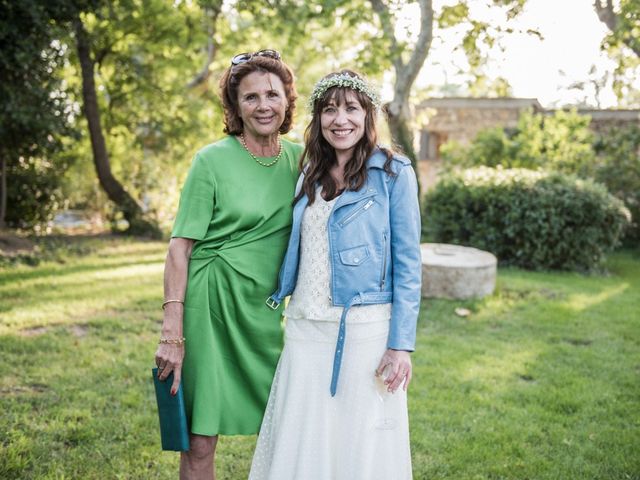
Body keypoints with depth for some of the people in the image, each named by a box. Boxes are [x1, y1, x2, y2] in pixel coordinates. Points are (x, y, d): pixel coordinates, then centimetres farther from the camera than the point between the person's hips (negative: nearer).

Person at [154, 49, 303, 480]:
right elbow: (180, 249, -10)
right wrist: (172, 335, -16)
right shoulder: (212, 161, -7)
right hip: (210, 304, -4)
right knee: (201, 440, 1)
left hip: (264, 311, 5)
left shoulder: (298, 158, 6)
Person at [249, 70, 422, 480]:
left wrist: (402, 344, -12)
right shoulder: (310, 176, 11)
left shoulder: (393, 173, -4)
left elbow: (407, 263, -7)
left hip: (365, 330, -5)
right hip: (306, 329, 5)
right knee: (300, 445, 10)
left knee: (360, 445, 4)